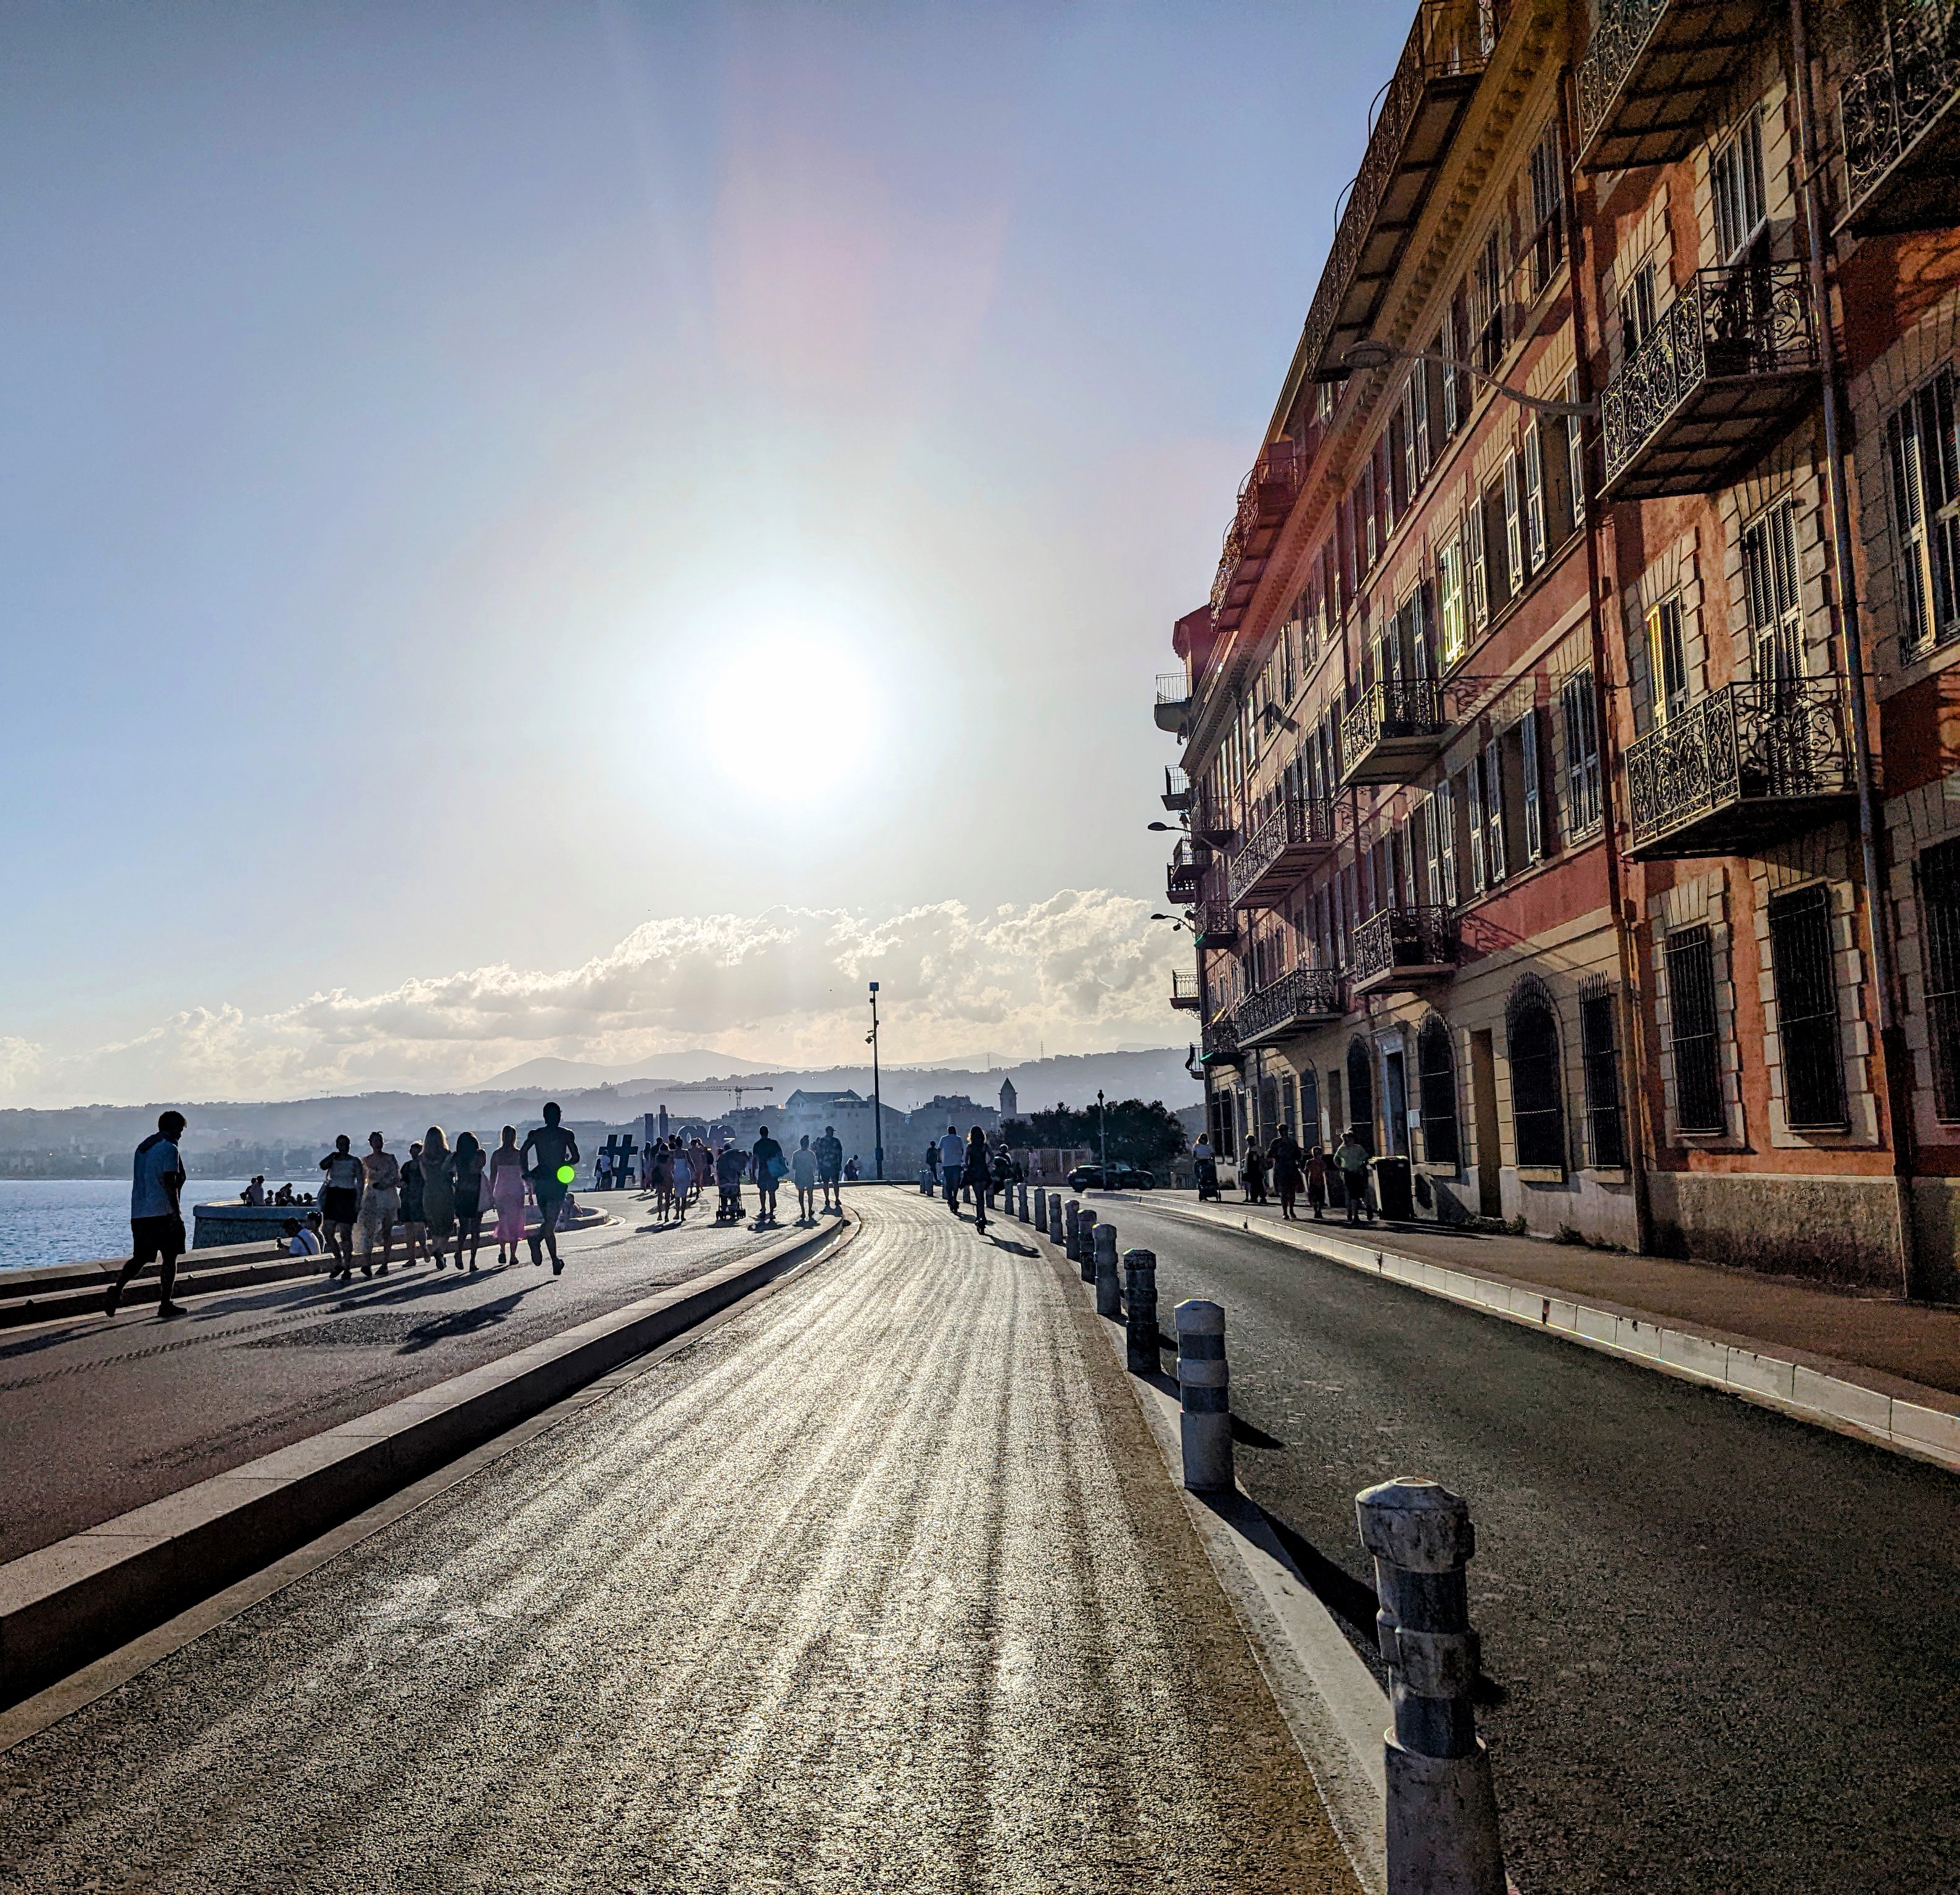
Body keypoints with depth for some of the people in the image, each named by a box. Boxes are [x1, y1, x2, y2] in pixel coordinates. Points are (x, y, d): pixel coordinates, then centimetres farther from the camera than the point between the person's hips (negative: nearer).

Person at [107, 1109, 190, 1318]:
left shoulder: (142, 1147, 17)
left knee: (140, 1257, 12)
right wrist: (177, 1214, -17)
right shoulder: (169, 1148, -10)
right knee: (170, 1258, 1)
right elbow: (170, 1183, -17)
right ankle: (165, 1304, 2)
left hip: (138, 1214, 7)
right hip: (163, 1213, -7)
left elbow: (139, 1180, 22)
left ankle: (117, 1288, -9)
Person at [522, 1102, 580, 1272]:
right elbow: (576, 1157, -5)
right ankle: (537, 1240, -39)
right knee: (552, 1220, -9)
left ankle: (556, 1263, 7)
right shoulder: (566, 1134, 0)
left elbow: (521, 1154, -2)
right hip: (558, 1180, -3)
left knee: (548, 1220, 13)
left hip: (541, 1180, 3)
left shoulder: (535, 1134, 7)